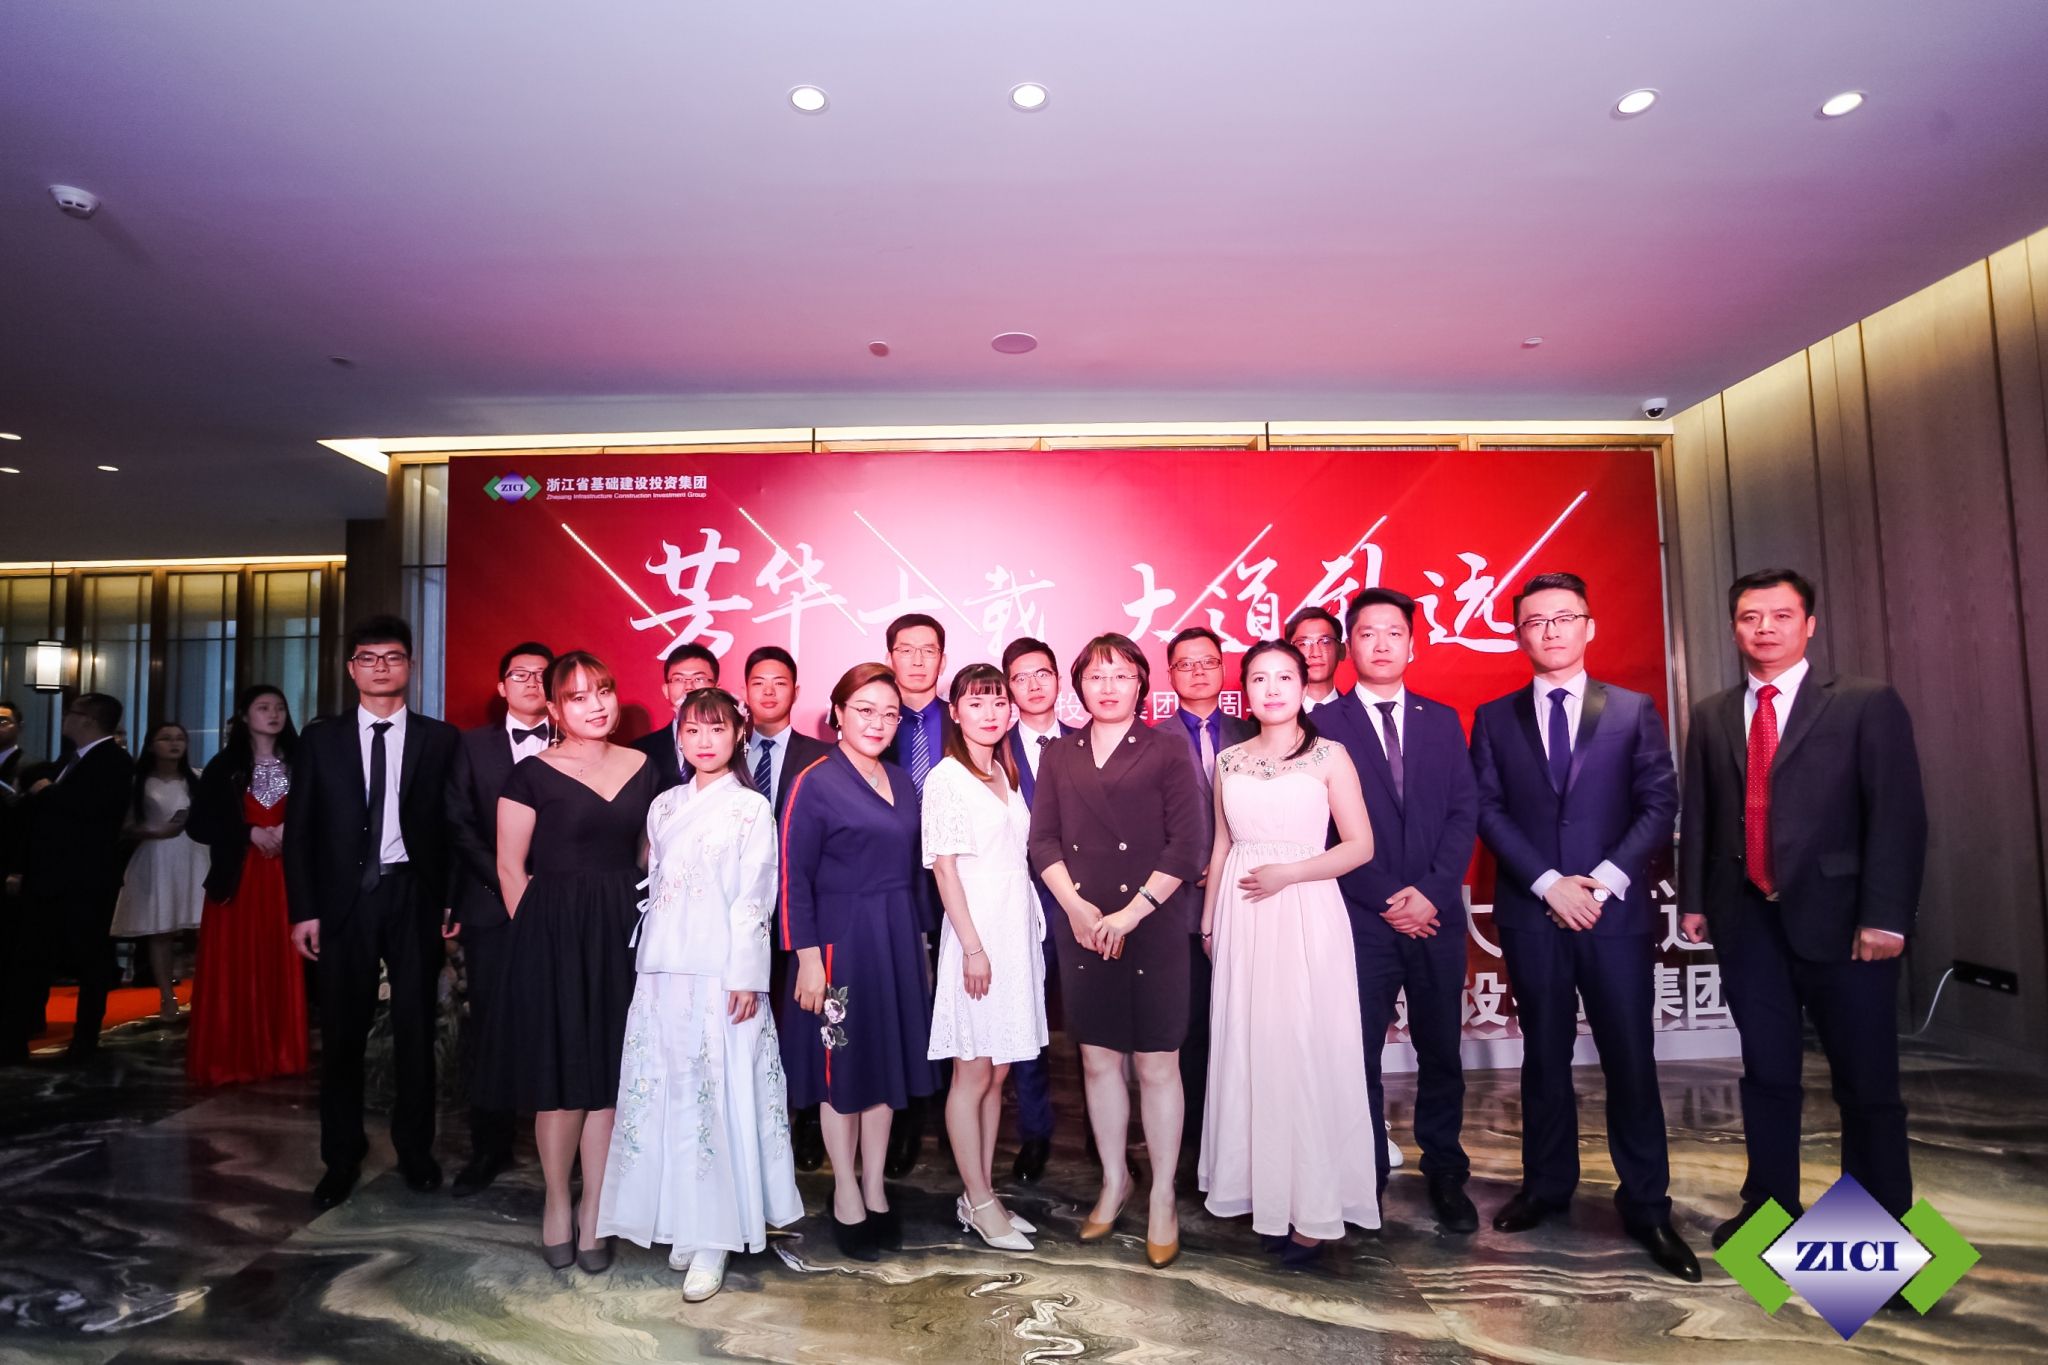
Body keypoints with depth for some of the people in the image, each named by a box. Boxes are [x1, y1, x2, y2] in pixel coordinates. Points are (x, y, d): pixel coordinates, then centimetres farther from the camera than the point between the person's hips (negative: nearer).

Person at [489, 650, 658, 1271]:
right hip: (552, 934, -3)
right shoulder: (532, 774, -4)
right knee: (560, 1073, 5)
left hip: (623, 934, 3)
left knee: (610, 1075, 7)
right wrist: (539, 936, -5)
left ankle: (594, 1209, 20)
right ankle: (557, 1202, 24)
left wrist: (644, 926, 5)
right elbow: (510, 867, -3)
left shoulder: (642, 769, 7)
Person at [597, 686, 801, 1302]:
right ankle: (682, 1225, 20)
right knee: (667, 1092, 7)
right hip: (662, 972, 5)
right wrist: (647, 965, 11)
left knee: (719, 1094, -3)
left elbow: (753, 897, -6)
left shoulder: (750, 808, -2)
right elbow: (652, 886, 15)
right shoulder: (664, 806, 13)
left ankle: (714, 1237, 6)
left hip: (721, 973, -5)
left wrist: (745, 975, -11)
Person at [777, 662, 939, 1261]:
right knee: (842, 1067, 7)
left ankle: (875, 1190, 28)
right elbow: (795, 878, -12)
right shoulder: (815, 783, -10)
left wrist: (918, 942, 10)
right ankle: (846, 1198, 23)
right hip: (840, 940, -6)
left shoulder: (903, 785, 8)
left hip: (897, 941, 6)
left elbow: (913, 870, 12)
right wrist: (807, 956, -16)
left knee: (887, 1062, 13)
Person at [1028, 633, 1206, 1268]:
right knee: (1097, 1060, 13)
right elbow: (1043, 838, 5)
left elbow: (1185, 844, -8)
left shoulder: (1167, 752, -1)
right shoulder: (1060, 757, 10)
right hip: (1082, 930, 4)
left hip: (1154, 930, -3)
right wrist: (1076, 906, -9)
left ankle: (1162, 1197, 19)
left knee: (1157, 1065, 3)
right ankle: (1114, 1180, 31)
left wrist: (1131, 913, -13)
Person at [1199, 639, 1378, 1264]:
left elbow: (1361, 845, -4)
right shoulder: (1229, 761, 10)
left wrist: (1289, 873, -14)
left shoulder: (1329, 756, -2)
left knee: (1308, 1051, 0)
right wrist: (1208, 920, 13)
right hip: (1241, 923, 4)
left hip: (1306, 915, -4)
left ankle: (1315, 1209, 12)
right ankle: (1266, 1195, 21)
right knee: (1249, 1053, 7)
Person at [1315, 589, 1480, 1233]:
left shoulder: (1442, 720, 11)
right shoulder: (1323, 724, 0)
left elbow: (1465, 812, 4)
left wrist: (1431, 892, -9)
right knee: (1359, 1056, 4)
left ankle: (1445, 1173, 28)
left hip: (1437, 915, 3)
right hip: (1361, 918, -3)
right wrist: (1387, 901, -9)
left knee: (1441, 1052, 11)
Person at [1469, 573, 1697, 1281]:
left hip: (1615, 909, -1)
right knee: (1544, 1055, 10)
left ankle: (1646, 1204, 14)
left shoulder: (1633, 711, 5)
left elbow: (1659, 804, 0)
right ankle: (1546, 1184, 23)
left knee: (1631, 1057, 2)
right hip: (1531, 911, 1)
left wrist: (1607, 879, -11)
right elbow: (1489, 811, 0)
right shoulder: (1494, 718, 6)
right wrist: (1548, 884, -10)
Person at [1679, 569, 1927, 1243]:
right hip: (1746, 921, 3)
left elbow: (1898, 816, -7)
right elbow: (1697, 815, 9)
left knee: (1867, 1082, 7)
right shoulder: (1711, 716, 10)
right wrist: (1694, 899, 5)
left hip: (1837, 919, -3)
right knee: (1765, 1074, 13)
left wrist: (1884, 916, -13)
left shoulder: (1868, 704, -1)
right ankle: (1769, 1204, 27)